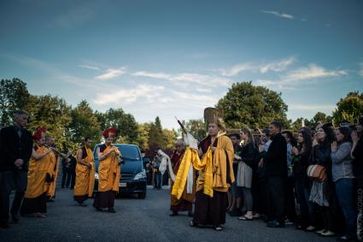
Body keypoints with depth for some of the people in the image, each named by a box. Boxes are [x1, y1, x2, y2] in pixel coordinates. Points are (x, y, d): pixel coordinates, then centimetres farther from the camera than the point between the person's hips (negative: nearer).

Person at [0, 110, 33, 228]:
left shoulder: (28, 134, 16)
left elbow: (29, 150, 9)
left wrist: (22, 160, -8)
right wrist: (14, 161, -12)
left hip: (22, 166, 4)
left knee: (21, 191, 3)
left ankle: (14, 212, 21)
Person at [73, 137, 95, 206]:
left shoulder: (90, 150, 17)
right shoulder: (81, 150, -8)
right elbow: (79, 160, -16)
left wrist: (92, 164, 6)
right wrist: (86, 164, -22)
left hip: (88, 170, 8)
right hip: (82, 170, -8)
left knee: (87, 184, 7)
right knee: (81, 184, -7)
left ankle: (83, 198, 14)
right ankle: (79, 199, -3)